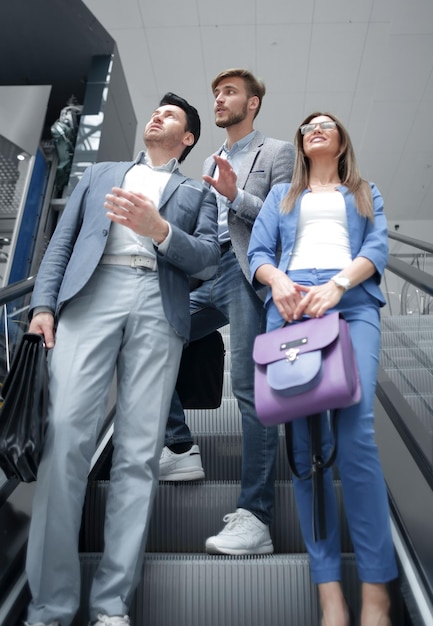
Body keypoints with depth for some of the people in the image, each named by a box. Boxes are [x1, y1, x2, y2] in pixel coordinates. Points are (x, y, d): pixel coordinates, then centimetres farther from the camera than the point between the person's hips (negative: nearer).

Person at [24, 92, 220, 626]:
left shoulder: (197, 193, 25)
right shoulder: (99, 174, 29)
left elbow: (209, 259, 8)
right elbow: (62, 242, 17)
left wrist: (159, 229, -11)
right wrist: (43, 304, 1)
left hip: (160, 307, 0)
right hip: (91, 296, 1)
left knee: (139, 452, -6)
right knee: (65, 435, -12)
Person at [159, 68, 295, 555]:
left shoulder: (277, 152, 8)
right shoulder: (211, 162, 28)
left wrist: (236, 194, -15)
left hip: (248, 274, -7)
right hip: (207, 275, 8)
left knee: (250, 389, -13)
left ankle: (254, 518, -8)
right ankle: (181, 451, 13)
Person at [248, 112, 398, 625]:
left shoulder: (365, 194, 27)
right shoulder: (281, 195, 30)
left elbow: (377, 249, 8)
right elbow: (257, 253, 15)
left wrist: (336, 285, -12)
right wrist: (279, 282, -9)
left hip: (353, 302, -1)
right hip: (290, 303, 1)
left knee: (355, 435, -18)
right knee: (304, 438, -9)